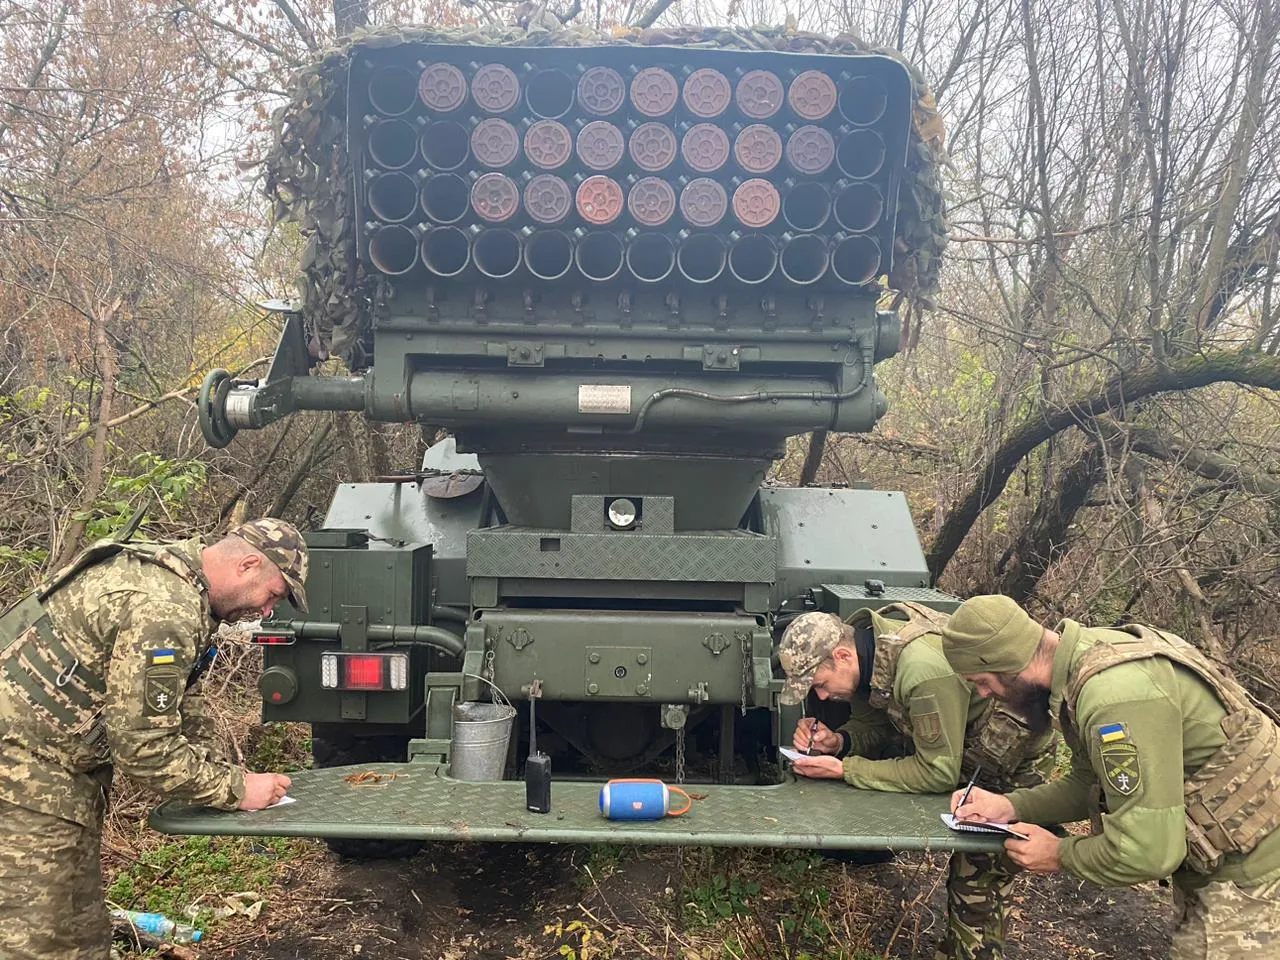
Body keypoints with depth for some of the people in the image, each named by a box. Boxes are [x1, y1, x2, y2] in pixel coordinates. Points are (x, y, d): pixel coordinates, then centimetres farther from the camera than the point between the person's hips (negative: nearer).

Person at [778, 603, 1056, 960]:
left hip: (1015, 758, -8)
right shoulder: (867, 643, -12)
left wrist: (844, 769, -31)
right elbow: (875, 726, 0)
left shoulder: (923, 670, -38)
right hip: (958, 742, 8)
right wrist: (838, 741, -21)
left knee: (978, 880, -4)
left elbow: (939, 773, -32)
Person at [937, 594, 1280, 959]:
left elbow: (1147, 851, -33)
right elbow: (1088, 783, 8)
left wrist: (1061, 856, -16)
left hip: (1250, 869, -9)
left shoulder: (1115, 694, -34)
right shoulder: (1085, 654, -4)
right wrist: (1011, 806, -5)